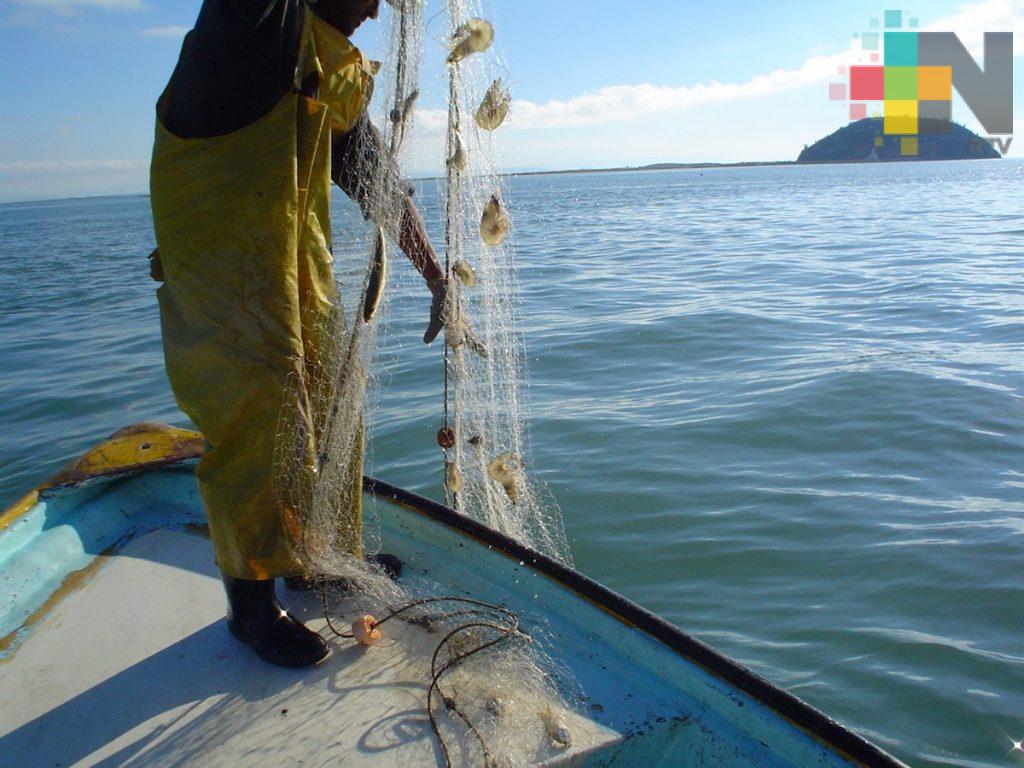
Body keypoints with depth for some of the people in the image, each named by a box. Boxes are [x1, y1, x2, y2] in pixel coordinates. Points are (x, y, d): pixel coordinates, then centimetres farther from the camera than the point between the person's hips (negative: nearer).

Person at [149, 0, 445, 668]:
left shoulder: (342, 75, 18)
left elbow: (383, 186, 20)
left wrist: (436, 275, 19)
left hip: (299, 266, 9)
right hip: (219, 260, -9)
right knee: (255, 420, -7)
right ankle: (252, 605, 9)